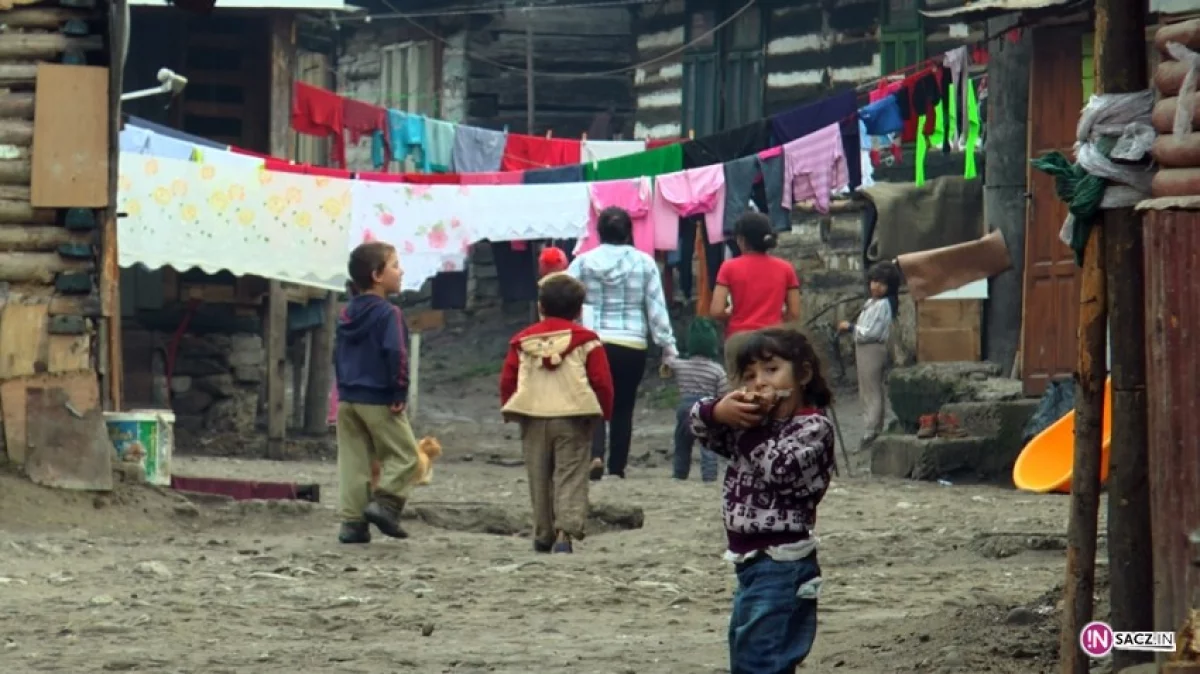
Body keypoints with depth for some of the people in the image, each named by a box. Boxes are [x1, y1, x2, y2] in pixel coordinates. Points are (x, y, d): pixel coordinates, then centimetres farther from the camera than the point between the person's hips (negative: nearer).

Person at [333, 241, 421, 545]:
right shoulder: (388, 313, -13)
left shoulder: (347, 314, 11)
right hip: (380, 400, -7)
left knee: (353, 460, 8)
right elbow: (395, 354, -22)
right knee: (402, 455, 4)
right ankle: (385, 503, -12)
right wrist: (399, 392, -16)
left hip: (348, 398, 7)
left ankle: (352, 520, 6)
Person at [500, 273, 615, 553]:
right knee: (570, 477, -3)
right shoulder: (586, 340, -1)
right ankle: (565, 530, -19)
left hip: (532, 417, 3)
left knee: (540, 479, 13)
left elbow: (507, 380, 6)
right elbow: (602, 381, -3)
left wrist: (509, 410, 18)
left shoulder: (523, 340, 7)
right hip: (573, 417, -2)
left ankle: (543, 535, 19)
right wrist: (604, 413, 9)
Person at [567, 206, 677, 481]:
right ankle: (617, 467, 11)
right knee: (623, 408, 11)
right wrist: (669, 347, 7)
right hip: (632, 346, 1)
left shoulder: (583, 262, 1)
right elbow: (657, 309, 2)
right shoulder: (644, 263, 2)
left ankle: (595, 454, -23)